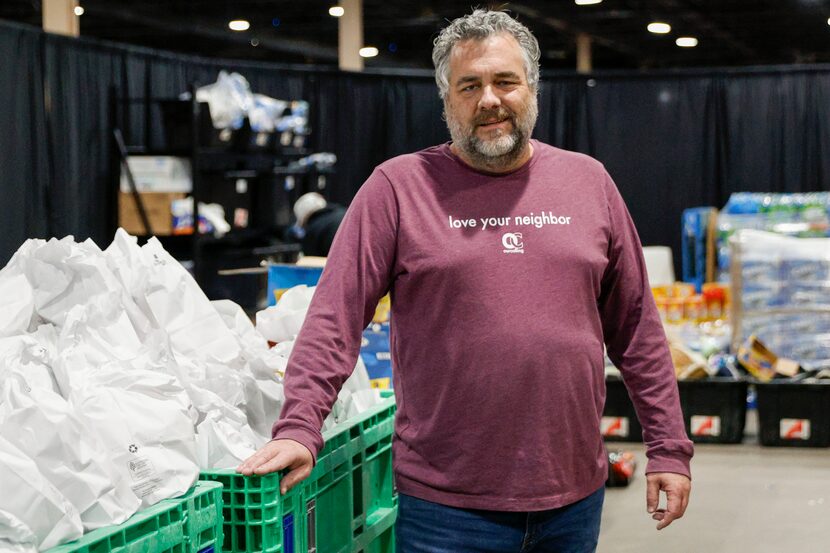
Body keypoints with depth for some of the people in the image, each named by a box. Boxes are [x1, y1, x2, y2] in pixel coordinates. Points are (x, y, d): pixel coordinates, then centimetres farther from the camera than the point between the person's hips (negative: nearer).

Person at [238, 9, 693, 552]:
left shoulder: (589, 181, 7)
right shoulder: (399, 187, -2)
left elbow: (637, 328, 9)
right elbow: (335, 318, -6)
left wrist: (668, 447, 7)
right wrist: (299, 427, -17)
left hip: (575, 495, 3)